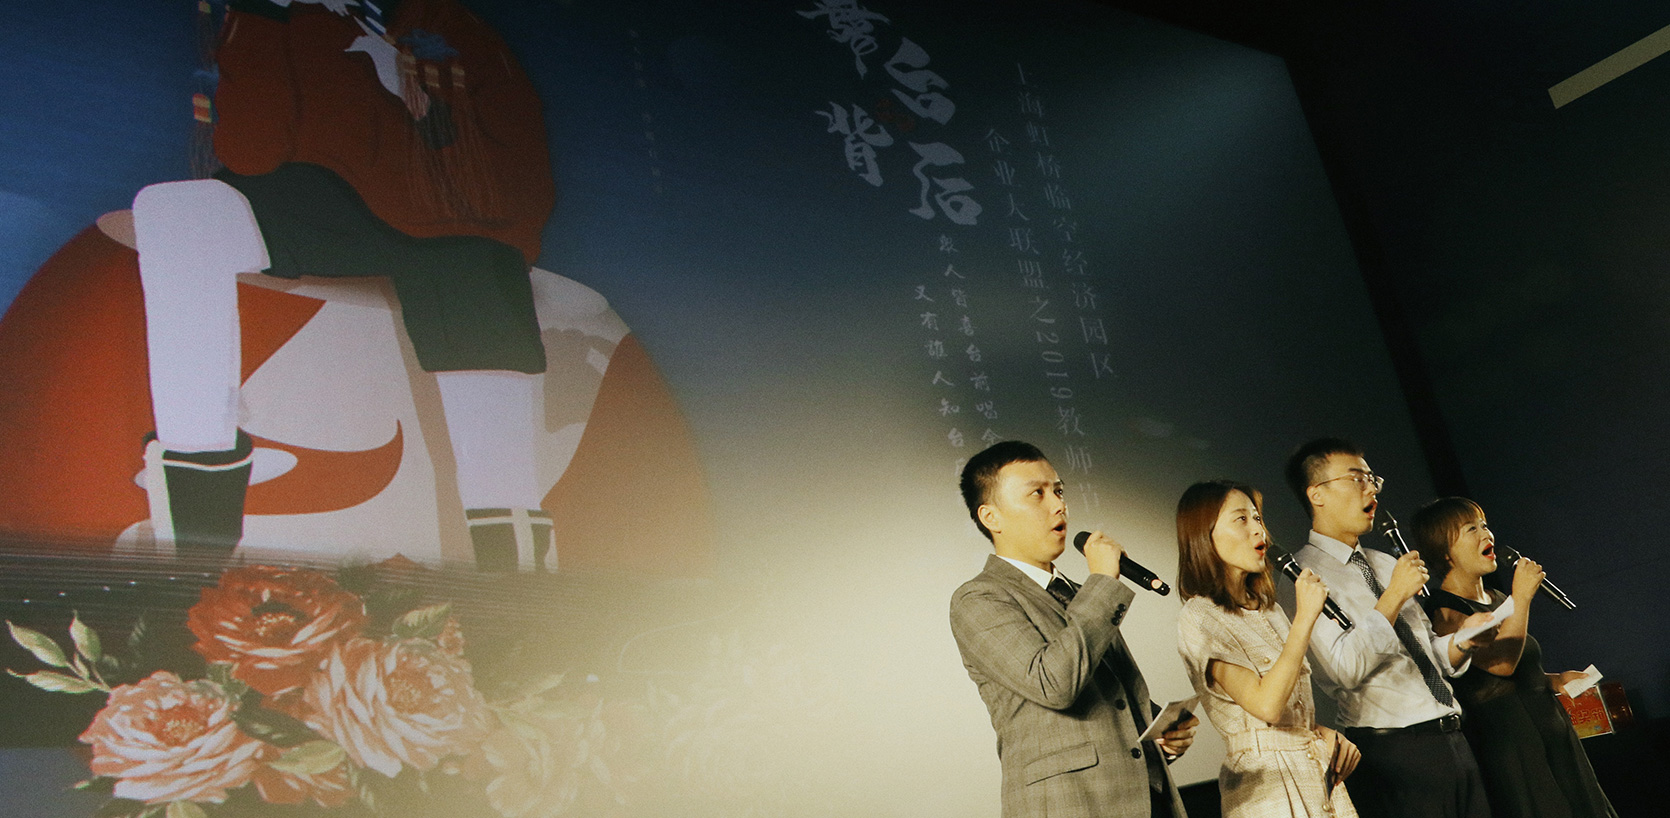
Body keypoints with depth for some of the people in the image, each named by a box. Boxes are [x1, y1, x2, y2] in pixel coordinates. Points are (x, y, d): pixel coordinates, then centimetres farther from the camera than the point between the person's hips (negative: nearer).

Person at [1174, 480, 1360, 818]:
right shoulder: (1199, 618, -14)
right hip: (1268, 786, -7)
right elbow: (1266, 704, -24)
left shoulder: (1266, 609, 11)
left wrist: (1325, 733, -1)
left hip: (1322, 775, 7)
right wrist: (1305, 616, -20)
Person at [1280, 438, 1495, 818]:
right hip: (1393, 753, -7)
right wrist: (1394, 596, -17)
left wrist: (1461, 641, -1)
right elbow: (1344, 669, -20)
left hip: (1455, 741, 8)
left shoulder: (1386, 564, 17)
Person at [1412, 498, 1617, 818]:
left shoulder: (1499, 599, 14)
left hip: (1550, 730, 8)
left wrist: (1555, 680, 9)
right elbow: (1501, 662, -26)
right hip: (1507, 741, -8)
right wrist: (1521, 595, -20)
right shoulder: (1444, 611, -13)